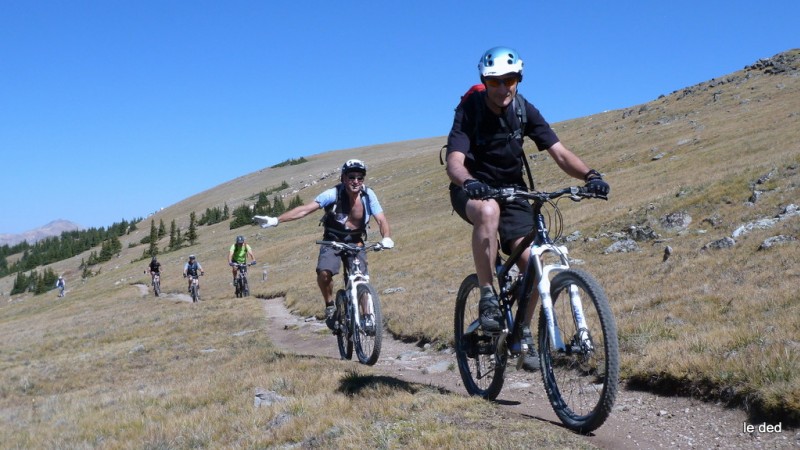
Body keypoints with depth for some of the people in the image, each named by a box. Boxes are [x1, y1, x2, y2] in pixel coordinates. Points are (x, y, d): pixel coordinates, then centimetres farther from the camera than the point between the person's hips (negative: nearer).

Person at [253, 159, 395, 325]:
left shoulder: (368, 195, -16)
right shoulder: (334, 194, -21)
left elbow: (381, 220, -20)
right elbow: (305, 209, -26)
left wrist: (386, 238, -42)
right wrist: (276, 220, -34)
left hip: (355, 242, 1)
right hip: (332, 241, -1)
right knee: (324, 272, -26)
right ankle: (330, 306, -1)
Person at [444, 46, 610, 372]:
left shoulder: (525, 111, -6)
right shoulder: (469, 109, -16)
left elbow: (559, 153, -12)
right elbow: (455, 162, -27)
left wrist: (589, 175, -31)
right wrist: (468, 182, -50)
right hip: (472, 190, -3)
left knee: (531, 261, -14)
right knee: (488, 211, -40)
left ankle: (524, 332, 8)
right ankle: (487, 298, -27)